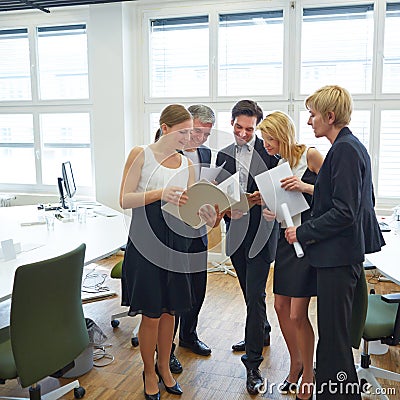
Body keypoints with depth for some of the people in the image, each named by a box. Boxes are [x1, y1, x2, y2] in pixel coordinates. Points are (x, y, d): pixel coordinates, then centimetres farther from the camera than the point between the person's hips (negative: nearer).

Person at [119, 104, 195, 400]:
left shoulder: (187, 164, 10)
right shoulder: (140, 154, -3)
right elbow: (125, 200, -8)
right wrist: (159, 193, -21)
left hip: (175, 241, 5)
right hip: (146, 241, -4)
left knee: (169, 311, 13)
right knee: (152, 314, 3)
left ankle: (164, 367, 34)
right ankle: (149, 373, 25)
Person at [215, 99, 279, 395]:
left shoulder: (269, 150, -5)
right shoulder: (224, 155, 9)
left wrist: (266, 197, -21)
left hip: (261, 232, -5)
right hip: (236, 232, 5)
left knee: (255, 295, -6)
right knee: (250, 292, 19)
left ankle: (253, 364, 3)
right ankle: (262, 334, 43)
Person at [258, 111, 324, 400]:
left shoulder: (311, 156, -9)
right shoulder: (280, 165, 12)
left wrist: (305, 186, -23)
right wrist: (269, 211, 0)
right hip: (287, 238, 8)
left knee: (297, 314, -4)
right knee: (281, 305, 12)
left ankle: (308, 373, 18)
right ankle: (296, 363, 33)